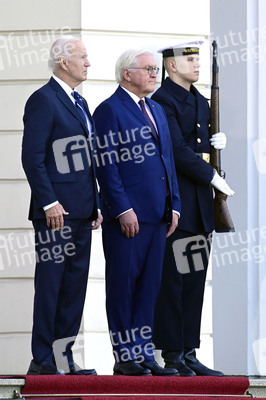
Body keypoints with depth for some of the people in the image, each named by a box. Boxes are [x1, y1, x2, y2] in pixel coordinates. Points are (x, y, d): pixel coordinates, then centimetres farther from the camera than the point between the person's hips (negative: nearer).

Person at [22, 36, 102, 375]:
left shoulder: (79, 103, 19)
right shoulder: (43, 100, -8)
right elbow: (32, 157, -15)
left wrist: (96, 205, 17)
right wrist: (49, 202, -19)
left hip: (80, 212, 9)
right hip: (57, 210, -9)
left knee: (75, 286, 8)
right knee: (50, 285, -6)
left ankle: (64, 357, 12)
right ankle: (42, 361, -3)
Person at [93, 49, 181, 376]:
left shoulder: (156, 111, 19)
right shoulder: (109, 110, -5)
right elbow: (106, 164, -12)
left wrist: (173, 205, 12)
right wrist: (123, 209, -17)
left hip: (157, 214, 8)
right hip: (126, 216, -8)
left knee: (149, 286, 8)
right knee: (122, 286, -2)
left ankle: (144, 353, 12)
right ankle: (124, 357, 1)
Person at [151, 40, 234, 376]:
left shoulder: (200, 102, 18)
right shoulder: (161, 100, -10)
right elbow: (177, 150, -18)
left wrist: (216, 143, 3)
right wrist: (213, 178, -15)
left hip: (200, 207, 9)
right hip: (173, 203, -9)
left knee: (195, 280, 8)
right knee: (173, 280, -5)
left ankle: (189, 354, 11)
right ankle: (172, 355, -2)